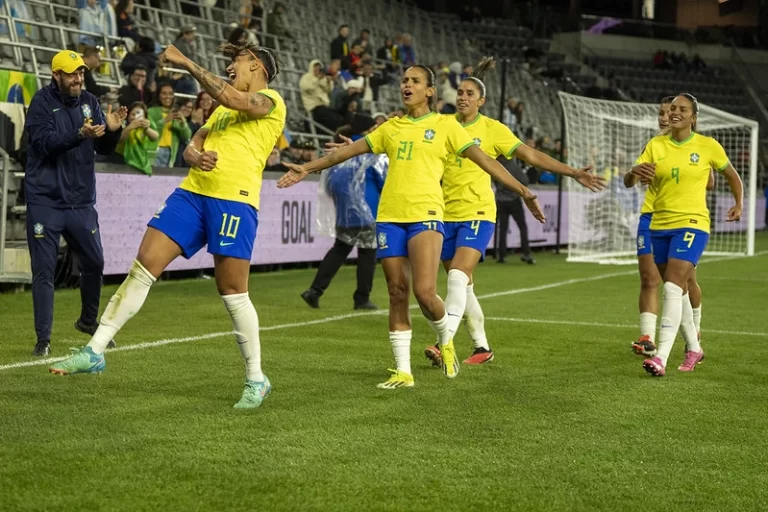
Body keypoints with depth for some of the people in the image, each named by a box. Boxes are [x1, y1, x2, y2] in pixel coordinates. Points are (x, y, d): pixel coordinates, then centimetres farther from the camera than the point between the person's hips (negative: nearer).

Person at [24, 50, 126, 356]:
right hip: (45, 201, -4)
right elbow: (43, 142, -21)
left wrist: (112, 130, -14)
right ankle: (43, 339, 4)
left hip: (81, 201, 5)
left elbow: (104, 149, 7)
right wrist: (80, 134, -34)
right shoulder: (42, 102, -7)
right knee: (44, 270, -3)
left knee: (94, 263, 9)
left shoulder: (89, 102, 6)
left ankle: (88, 320, 33)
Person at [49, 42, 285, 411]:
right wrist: (193, 154, -6)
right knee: (144, 265, -2)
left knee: (232, 293, -5)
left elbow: (228, 96, -18)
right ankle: (95, 350, 1)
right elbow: (193, 144, 18)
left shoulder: (270, 100, 1)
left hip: (234, 201, -7)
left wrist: (186, 63, -12)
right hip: (192, 191, 7)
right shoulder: (224, 109, 26)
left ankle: (256, 380, 10)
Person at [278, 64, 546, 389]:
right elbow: (349, 150, 21)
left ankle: (446, 341, 16)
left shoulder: (445, 125, 5)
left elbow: (483, 159, 1)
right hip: (389, 216, 4)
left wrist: (523, 191, -4)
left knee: (424, 292, -15)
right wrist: (308, 168, 21)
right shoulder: (392, 127, 15)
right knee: (397, 293, 3)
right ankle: (403, 371, 9)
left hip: (425, 215, -4)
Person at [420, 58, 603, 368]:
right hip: (447, 214, 4)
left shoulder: (492, 129, -2)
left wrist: (572, 173, -8)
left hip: (477, 214, -4)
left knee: (458, 276, -21)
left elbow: (530, 155, -2)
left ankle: (444, 345, -29)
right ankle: (482, 347, 23)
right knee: (461, 284, 9)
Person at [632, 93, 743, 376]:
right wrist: (637, 171, -24)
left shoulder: (708, 146, -1)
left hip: (692, 224, -4)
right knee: (678, 290, 14)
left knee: (673, 288, -18)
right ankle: (693, 347, 31)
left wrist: (739, 204, 3)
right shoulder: (655, 144, 5)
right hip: (659, 225, 5)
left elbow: (732, 175, 14)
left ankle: (661, 358, -24)